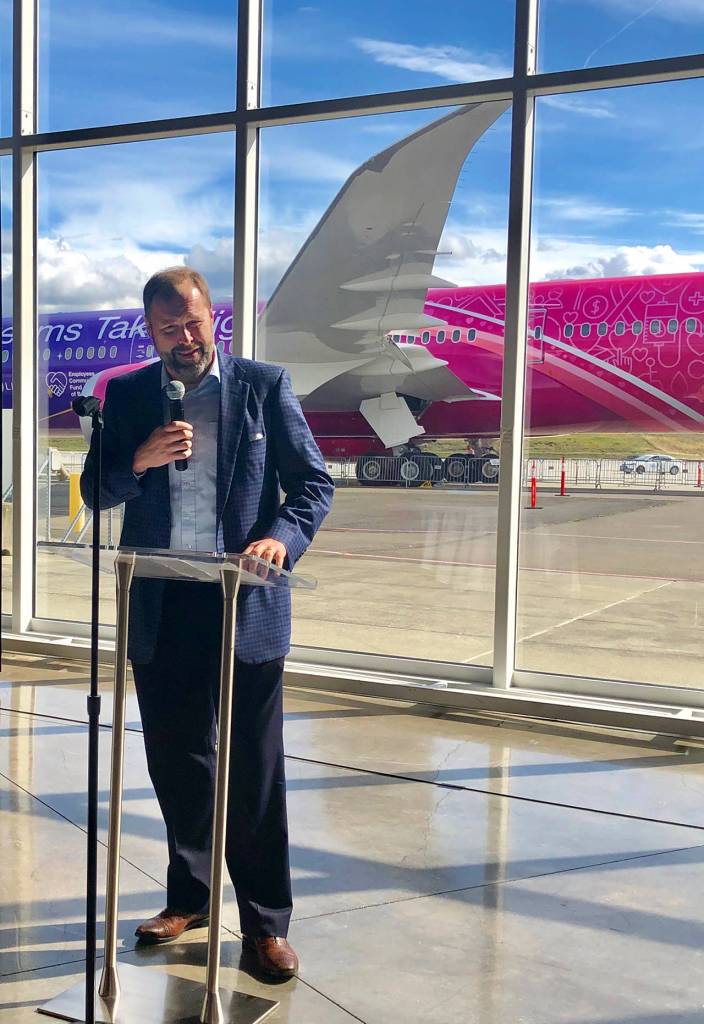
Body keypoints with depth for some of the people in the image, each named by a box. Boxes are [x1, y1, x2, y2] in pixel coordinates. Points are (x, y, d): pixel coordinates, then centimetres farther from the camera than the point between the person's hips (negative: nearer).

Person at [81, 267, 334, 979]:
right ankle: (189, 897, 34)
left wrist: (283, 536, -19)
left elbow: (314, 481, 0)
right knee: (176, 761, 15)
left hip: (247, 605, -3)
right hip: (160, 608, 3)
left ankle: (265, 921, 17)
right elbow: (96, 491, 7)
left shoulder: (264, 385, 1)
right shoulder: (127, 395, 8)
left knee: (255, 770, 4)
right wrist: (139, 460, -14)